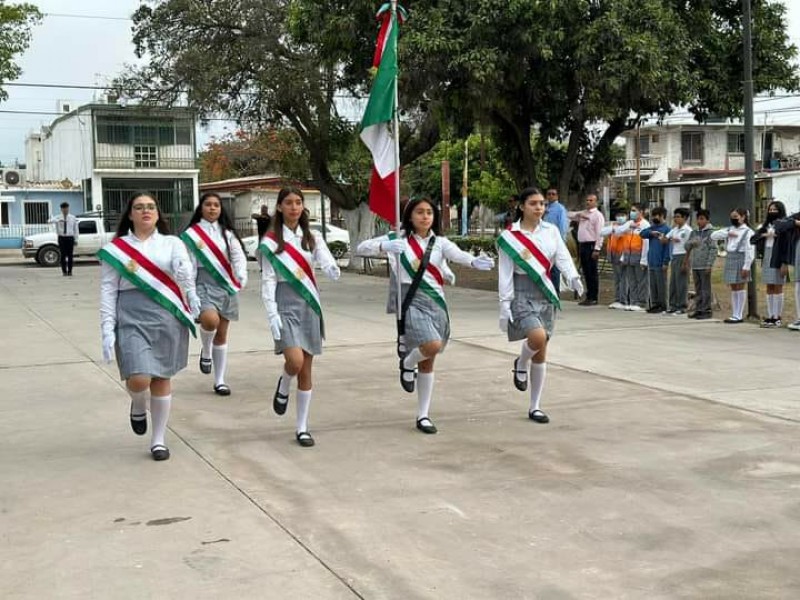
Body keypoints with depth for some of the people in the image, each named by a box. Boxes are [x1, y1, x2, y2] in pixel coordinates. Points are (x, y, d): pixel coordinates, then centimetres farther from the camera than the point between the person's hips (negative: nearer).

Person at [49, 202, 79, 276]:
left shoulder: (72, 218, 7)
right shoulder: (58, 217, 2)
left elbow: (75, 229, 8)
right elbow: (51, 220, -19)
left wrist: (76, 239, 4)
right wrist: (59, 220, -37)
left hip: (70, 238, 1)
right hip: (61, 238, -1)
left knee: (70, 255, 0)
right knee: (63, 256, -1)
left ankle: (70, 271, 7)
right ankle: (64, 271, 5)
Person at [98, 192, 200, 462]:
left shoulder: (172, 243, 6)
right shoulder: (115, 249, 6)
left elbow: (184, 268, -15)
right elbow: (108, 292, 4)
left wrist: (190, 291, -37)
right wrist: (107, 330, -5)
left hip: (168, 319, 1)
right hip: (132, 320, -1)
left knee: (162, 379, 7)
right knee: (139, 379, -15)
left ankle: (159, 439, 21)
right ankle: (138, 407, 22)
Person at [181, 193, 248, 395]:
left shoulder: (227, 233, 10)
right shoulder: (191, 234, 1)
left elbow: (238, 256, -2)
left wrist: (241, 277, -21)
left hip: (226, 286, 3)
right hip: (204, 285, -3)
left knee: (222, 334, 6)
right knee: (210, 320, -30)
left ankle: (220, 381, 14)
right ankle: (206, 352, 2)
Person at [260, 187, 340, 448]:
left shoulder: (312, 237, 5)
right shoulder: (271, 241, -3)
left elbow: (331, 270, -5)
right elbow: (268, 280, -5)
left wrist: (333, 270, -29)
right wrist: (272, 314, -14)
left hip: (309, 305, 3)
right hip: (285, 305, -3)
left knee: (306, 371, 5)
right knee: (295, 361, -21)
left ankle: (302, 427, 15)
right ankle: (283, 387, 14)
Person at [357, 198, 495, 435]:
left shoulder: (439, 242, 6)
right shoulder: (399, 239, 2)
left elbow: (458, 255, -15)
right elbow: (362, 248, -4)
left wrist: (475, 262, -37)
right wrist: (384, 246, -25)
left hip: (436, 301, 3)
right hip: (411, 299, -3)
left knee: (428, 361, 8)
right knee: (432, 346, -26)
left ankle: (423, 415, 19)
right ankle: (407, 363, 8)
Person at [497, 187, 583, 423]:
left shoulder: (551, 231, 6)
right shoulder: (509, 237, -4)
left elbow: (563, 257, -6)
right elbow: (505, 273, -4)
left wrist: (573, 278, -26)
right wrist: (504, 305, -9)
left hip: (545, 294, 4)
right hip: (522, 295, -4)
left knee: (541, 354, 7)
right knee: (538, 337, -28)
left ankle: (535, 407, 17)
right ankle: (521, 364, 8)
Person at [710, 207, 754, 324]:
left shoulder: (748, 232, -6)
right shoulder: (729, 229, 14)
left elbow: (750, 251, -12)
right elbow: (713, 236, 7)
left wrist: (746, 266, -18)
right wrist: (727, 234, -7)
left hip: (740, 260, -6)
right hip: (730, 259, 7)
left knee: (740, 287, -2)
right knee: (733, 288, 10)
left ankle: (739, 315, 1)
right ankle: (735, 314, 15)